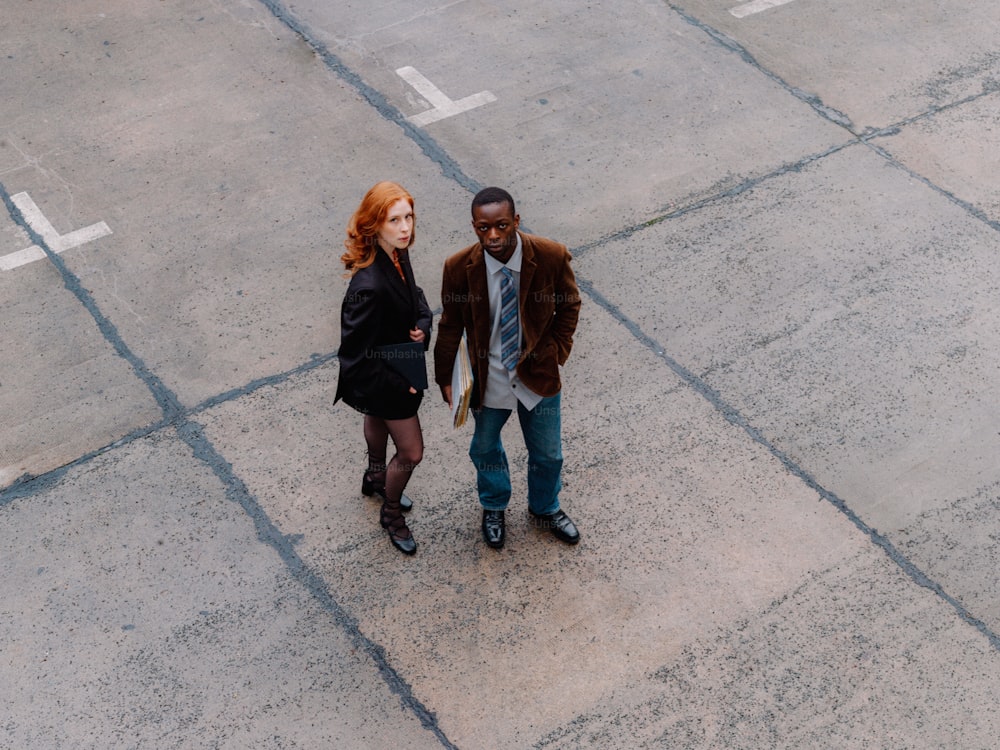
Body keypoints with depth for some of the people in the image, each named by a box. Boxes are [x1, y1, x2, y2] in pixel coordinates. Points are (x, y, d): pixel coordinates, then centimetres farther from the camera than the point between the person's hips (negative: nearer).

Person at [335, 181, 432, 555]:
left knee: (378, 419, 34)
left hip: (400, 363, 8)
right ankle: (391, 515, 37)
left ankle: (375, 478, 62)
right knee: (411, 453, 8)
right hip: (381, 376, -8)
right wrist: (398, 383, -23)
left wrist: (423, 323, -15)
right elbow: (355, 351, -32)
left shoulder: (397, 254, -15)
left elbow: (413, 293, 6)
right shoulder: (369, 286, -41)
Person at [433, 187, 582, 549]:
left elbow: (569, 305, -2)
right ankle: (494, 508, 55)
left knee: (547, 454, 20)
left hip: (538, 374, 0)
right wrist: (445, 378, -3)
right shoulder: (459, 268, -21)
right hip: (487, 378, 0)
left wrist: (556, 351, -10)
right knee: (485, 450, 24)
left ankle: (545, 509, 52)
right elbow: (450, 326, -6)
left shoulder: (551, 256, -21)